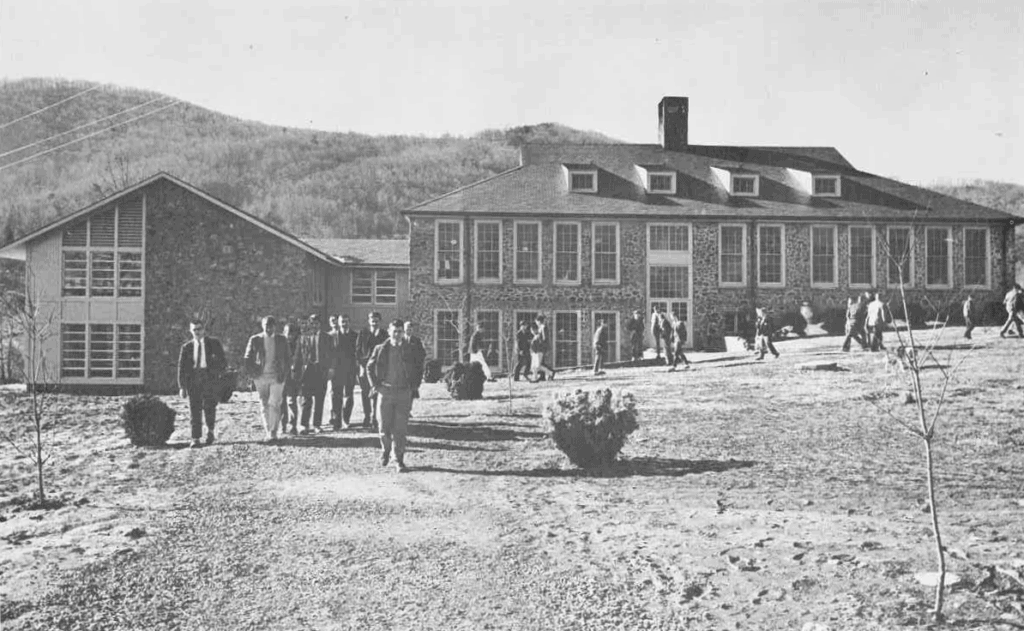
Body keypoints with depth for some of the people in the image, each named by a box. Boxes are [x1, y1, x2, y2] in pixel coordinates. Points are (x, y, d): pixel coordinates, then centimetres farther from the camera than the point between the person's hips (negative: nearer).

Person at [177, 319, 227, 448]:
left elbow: (223, 362, 11)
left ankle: (210, 431, 17)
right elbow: (181, 367, 10)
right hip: (193, 378, 1)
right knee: (195, 409, -4)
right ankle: (196, 439, -1)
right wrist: (182, 387, 3)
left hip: (210, 376, -1)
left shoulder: (214, 343, 11)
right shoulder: (187, 347, 13)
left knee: (209, 406, -8)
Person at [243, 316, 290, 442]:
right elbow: (247, 358, 6)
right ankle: (268, 432, 15)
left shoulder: (282, 340, 6)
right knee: (264, 406, 5)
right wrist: (252, 372, -7)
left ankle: (273, 433, -10)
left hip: (277, 377, -1)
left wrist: (284, 374, -3)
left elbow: (287, 359, 9)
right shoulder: (255, 340, 4)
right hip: (261, 377, 1)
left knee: (274, 404, -12)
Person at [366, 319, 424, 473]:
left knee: (401, 428, -2)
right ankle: (385, 450, 30)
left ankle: (399, 459, 5)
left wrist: (415, 386, 5)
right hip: (385, 391, 0)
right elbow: (369, 367, 12)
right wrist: (374, 385, 3)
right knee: (384, 427, 3)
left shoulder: (410, 350, 4)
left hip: (404, 392, 0)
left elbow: (419, 368, 13)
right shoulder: (380, 349, 3)